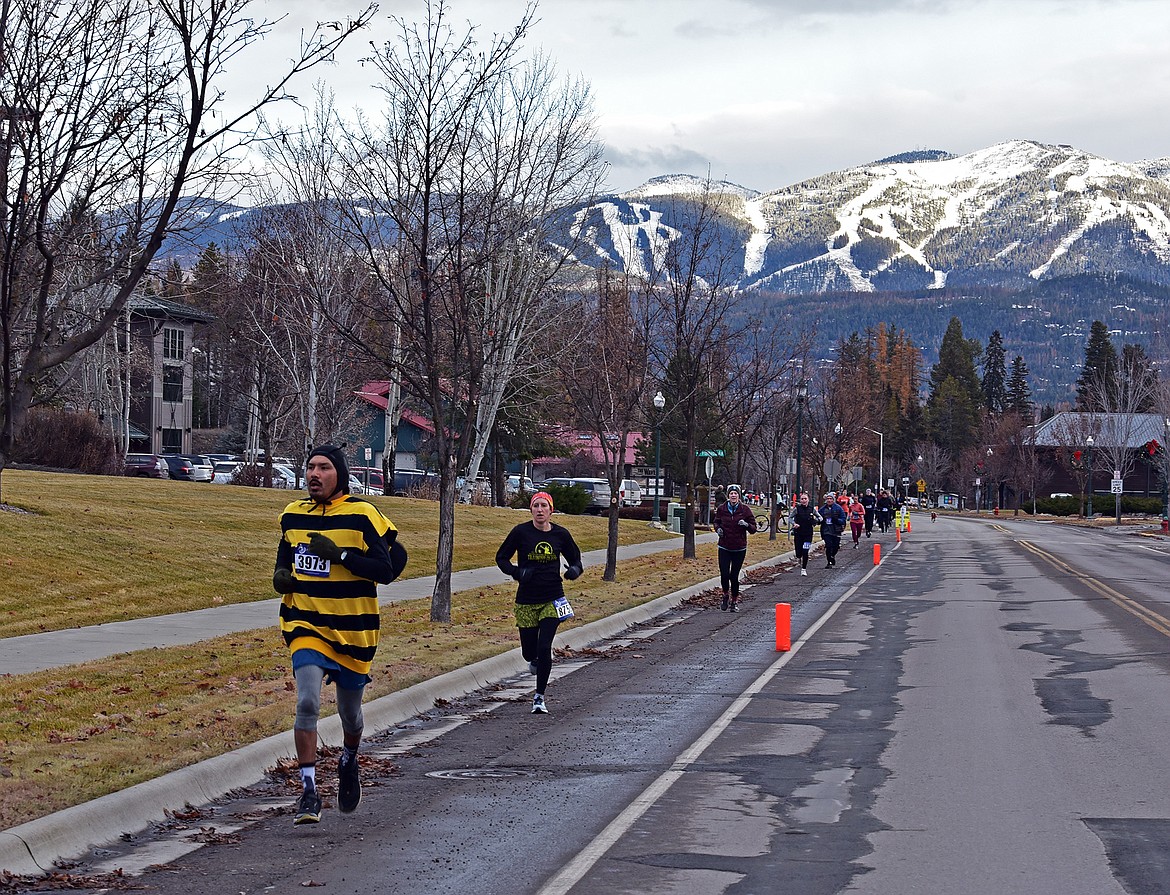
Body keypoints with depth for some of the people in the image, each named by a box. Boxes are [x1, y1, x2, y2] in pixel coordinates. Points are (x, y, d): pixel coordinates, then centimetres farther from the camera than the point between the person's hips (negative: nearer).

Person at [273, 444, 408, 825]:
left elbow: (386, 569, -14)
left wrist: (339, 554, -24)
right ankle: (309, 792, -15)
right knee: (307, 703, -19)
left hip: (352, 631, -2)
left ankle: (348, 764, 47)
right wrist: (281, 575, 1)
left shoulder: (362, 516, -9)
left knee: (350, 712, 14)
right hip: (306, 626, 2)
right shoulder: (293, 515, 6)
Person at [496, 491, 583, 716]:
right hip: (526, 601, 0)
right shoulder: (521, 532, -6)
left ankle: (540, 697, 4)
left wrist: (575, 569, -9)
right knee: (529, 652, 7)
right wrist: (515, 572, -16)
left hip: (552, 599, 0)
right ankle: (536, 660, 47)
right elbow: (501, 558, 3)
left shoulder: (561, 534, 0)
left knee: (544, 648, -11)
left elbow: (575, 557, 15)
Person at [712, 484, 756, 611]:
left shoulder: (744, 509, -3)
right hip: (724, 547, 1)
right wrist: (718, 528, -2)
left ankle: (735, 601, 19)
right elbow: (717, 521, 19)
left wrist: (746, 525, -21)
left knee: (734, 576, 2)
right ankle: (726, 595, 19)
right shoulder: (721, 508, 0)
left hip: (739, 548, -1)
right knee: (724, 574, -9)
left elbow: (753, 528, 0)